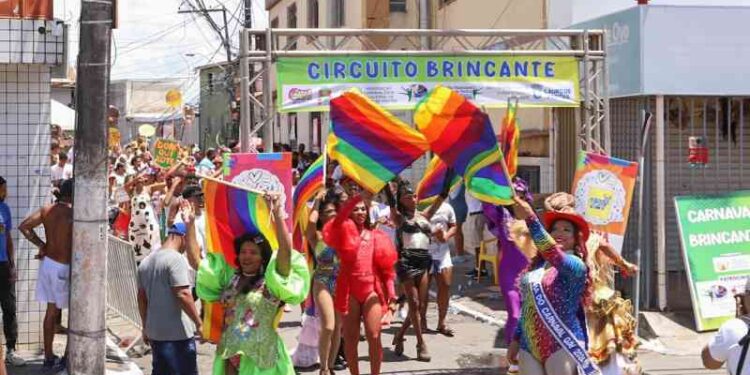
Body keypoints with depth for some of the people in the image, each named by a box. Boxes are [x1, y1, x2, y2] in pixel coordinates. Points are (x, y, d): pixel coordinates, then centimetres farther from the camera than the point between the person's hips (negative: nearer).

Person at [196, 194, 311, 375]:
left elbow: (286, 253, -21)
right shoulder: (229, 277, 10)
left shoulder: (271, 282, -5)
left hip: (262, 359, -5)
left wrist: (277, 214, -28)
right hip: (230, 357, 5)